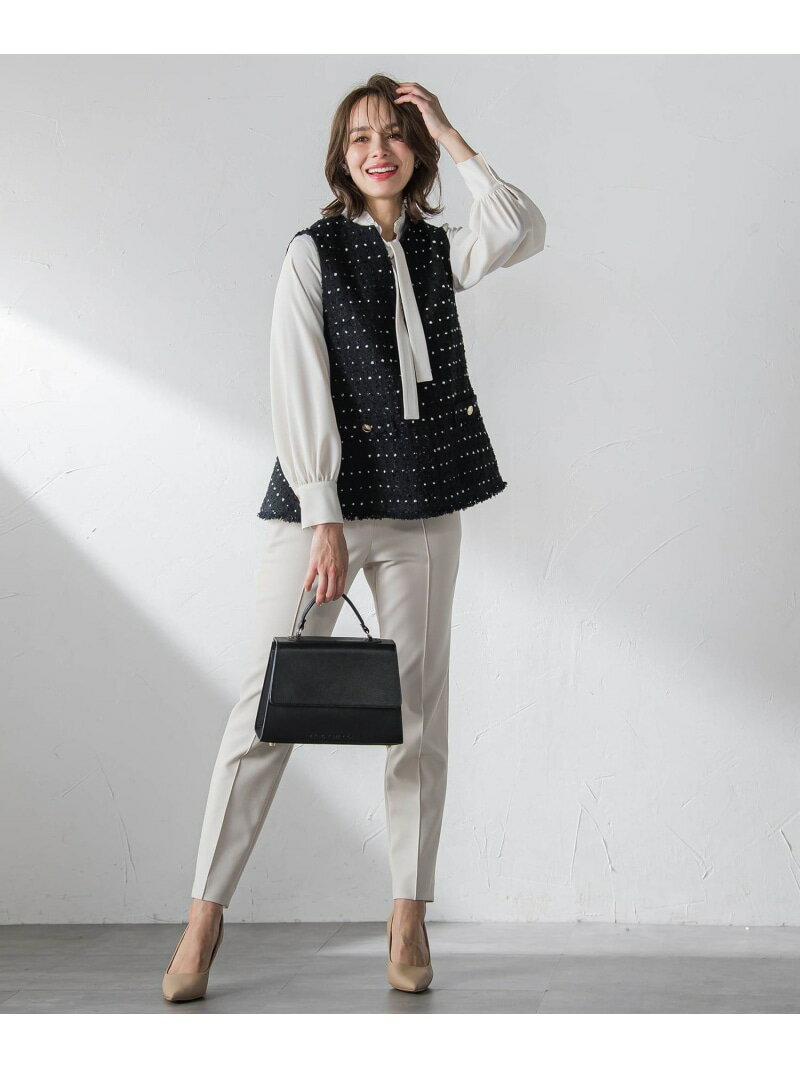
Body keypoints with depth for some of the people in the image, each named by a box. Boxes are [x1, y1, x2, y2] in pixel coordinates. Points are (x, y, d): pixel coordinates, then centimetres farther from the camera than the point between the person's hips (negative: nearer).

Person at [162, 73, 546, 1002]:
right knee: (270, 701, -5)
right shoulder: (313, 253, 1)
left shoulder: (439, 250, 12)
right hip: (322, 500, -3)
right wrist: (324, 522, -15)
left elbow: (524, 233, -9)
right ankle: (205, 916, 1)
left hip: (425, 506, 4)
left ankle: (408, 918, 13)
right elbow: (300, 394, -7)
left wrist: (451, 137, -5)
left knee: (418, 707, 5)